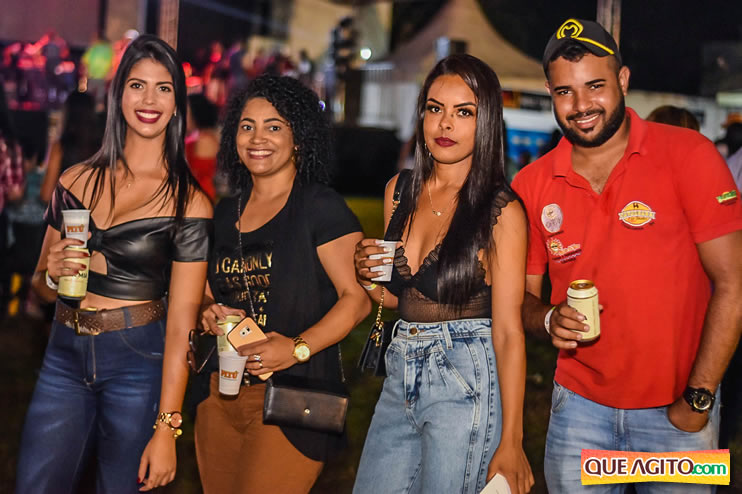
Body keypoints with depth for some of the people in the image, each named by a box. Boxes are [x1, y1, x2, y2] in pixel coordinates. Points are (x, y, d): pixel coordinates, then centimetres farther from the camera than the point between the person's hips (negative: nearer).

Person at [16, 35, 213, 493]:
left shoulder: (188, 202, -7)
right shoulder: (77, 180, 5)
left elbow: (181, 321, -10)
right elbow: (41, 284, 15)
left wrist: (166, 429, -13)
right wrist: (52, 273, -10)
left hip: (138, 363, -3)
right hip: (64, 357, 4)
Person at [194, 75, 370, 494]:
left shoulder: (322, 207, -6)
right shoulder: (225, 213, 14)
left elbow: (357, 297, -12)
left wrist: (299, 348, -22)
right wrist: (209, 313, 1)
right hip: (222, 392, 6)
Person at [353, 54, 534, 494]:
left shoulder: (500, 211, -12)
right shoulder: (400, 191, 6)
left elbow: (508, 331, -13)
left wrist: (510, 443, -15)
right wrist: (370, 278, -4)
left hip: (467, 382, -6)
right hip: (402, 374, 6)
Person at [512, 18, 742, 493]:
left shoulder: (687, 155, -11)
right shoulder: (531, 185, -1)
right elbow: (522, 295, 8)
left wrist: (698, 399, -12)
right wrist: (549, 319, -15)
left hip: (677, 408, -2)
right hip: (580, 402, 3)